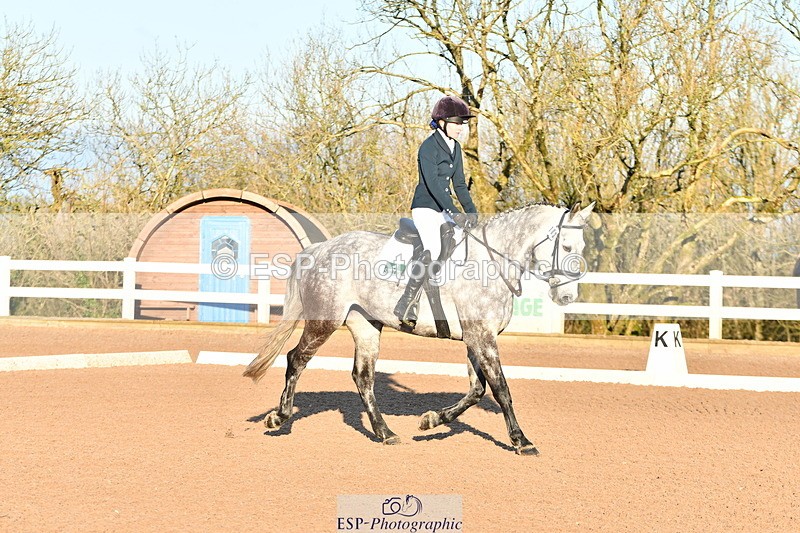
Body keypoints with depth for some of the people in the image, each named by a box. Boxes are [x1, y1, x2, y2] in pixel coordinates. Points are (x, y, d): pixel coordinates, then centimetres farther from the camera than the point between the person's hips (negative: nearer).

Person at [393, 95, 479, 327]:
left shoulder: (455, 148, 12)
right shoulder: (428, 147, -13)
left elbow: (459, 184, 16)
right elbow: (432, 183, -22)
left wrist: (471, 211, 3)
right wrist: (454, 213, -29)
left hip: (444, 210, 9)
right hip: (425, 208, -9)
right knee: (434, 251, -28)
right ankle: (405, 305, -27)